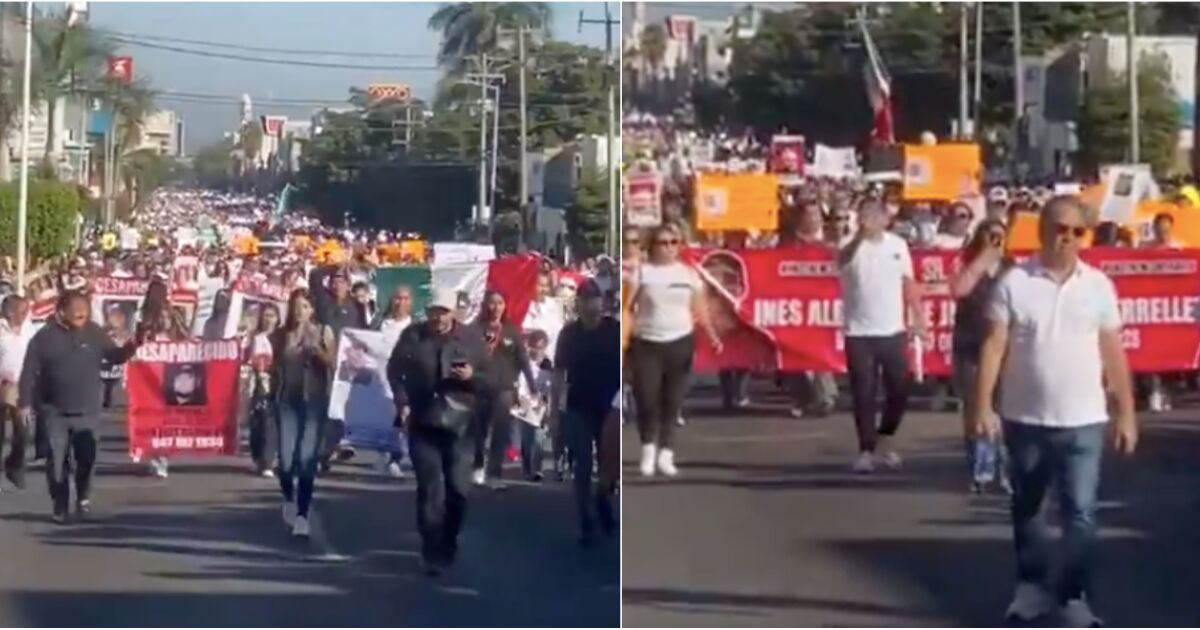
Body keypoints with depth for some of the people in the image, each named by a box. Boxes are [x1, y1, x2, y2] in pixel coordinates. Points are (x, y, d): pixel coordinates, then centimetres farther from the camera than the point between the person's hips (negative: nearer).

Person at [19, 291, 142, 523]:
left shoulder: (94, 332, 1)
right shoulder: (44, 337, -6)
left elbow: (116, 356, 8)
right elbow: (29, 372, -3)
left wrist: (133, 345, -12)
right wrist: (25, 403, -6)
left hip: (87, 411, 2)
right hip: (54, 412, -2)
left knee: (86, 457, 4)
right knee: (57, 460, 0)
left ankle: (83, 498, 23)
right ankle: (60, 505, 9)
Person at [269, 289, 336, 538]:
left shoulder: (323, 332, 4)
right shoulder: (280, 334, 6)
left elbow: (333, 364, -3)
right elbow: (276, 366, 14)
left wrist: (316, 350, -18)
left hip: (315, 400, -1)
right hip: (287, 400, 1)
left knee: (307, 459, -9)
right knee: (286, 459, -6)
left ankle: (302, 515, -2)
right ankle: (289, 498, 25)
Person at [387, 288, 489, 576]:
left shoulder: (472, 337, 1)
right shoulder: (412, 335, 1)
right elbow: (394, 369, 10)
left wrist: (473, 376, -17)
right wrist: (402, 401, -3)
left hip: (460, 424, 1)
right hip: (423, 423, -1)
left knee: (457, 487, 4)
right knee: (429, 488, -5)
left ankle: (448, 544, 24)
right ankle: (433, 551, -2)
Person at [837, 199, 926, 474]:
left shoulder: (898, 245, 3)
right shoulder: (853, 247, -9)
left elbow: (908, 282, 11)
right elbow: (843, 260, -33)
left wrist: (919, 318, 8)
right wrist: (861, 235, -49)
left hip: (892, 331, 3)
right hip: (859, 333, -3)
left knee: (899, 389, 7)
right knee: (863, 394, 0)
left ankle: (885, 438, 28)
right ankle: (866, 450, 8)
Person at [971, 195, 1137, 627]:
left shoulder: (1098, 285, 1)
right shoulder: (1014, 283, -4)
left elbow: (1113, 354, 4)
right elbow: (994, 347, -5)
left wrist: (1126, 413, 2)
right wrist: (983, 406, -12)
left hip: (1083, 421, 0)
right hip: (1025, 419, 0)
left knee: (1080, 513, -3)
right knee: (1025, 507, 14)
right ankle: (1031, 587, 29)